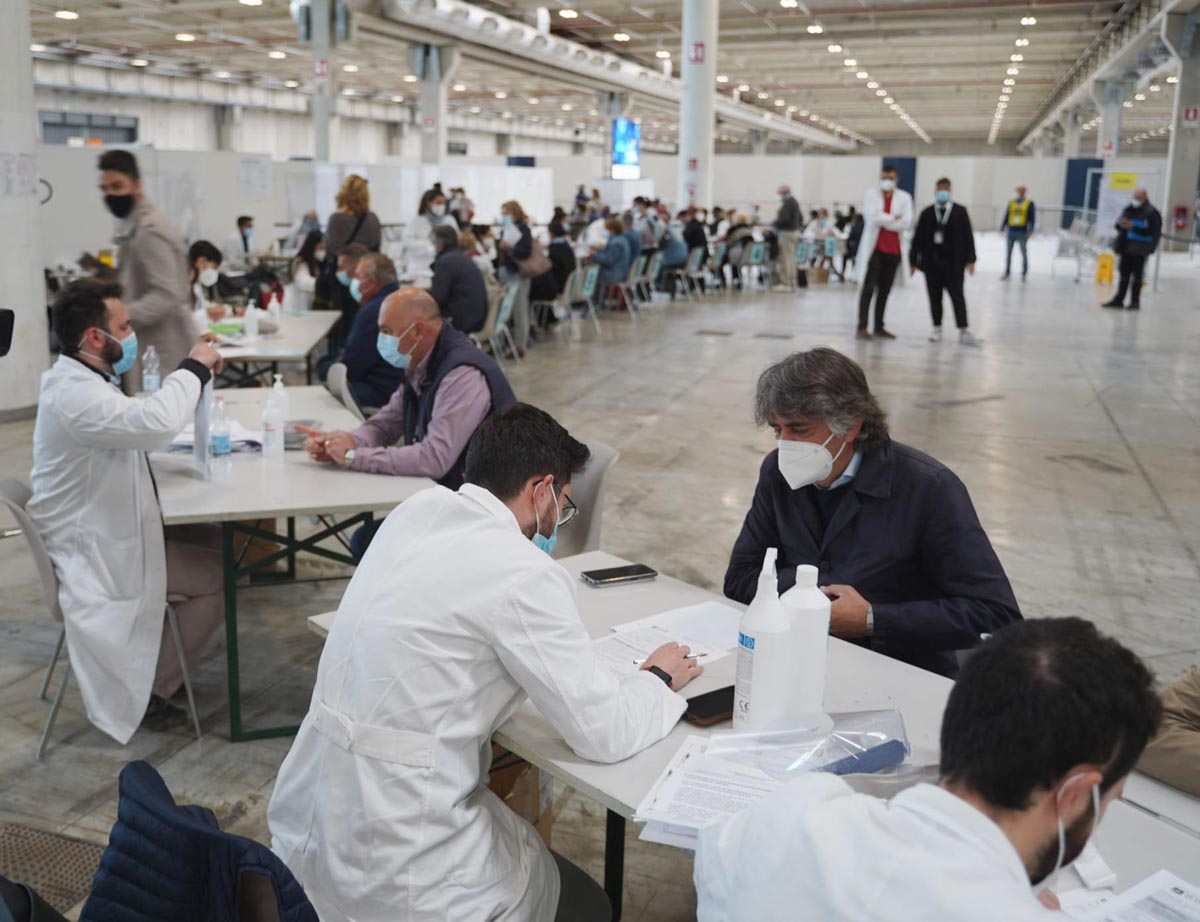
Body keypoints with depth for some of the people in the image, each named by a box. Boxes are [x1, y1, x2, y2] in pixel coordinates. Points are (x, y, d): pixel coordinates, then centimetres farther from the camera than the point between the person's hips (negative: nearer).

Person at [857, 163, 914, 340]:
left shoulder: (904, 198, 7)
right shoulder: (871, 195, 4)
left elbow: (906, 223, -6)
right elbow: (872, 217, -12)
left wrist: (883, 220, -9)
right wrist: (893, 219, -7)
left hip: (894, 250, 3)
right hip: (874, 248, -3)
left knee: (884, 290, 8)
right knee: (868, 288, -8)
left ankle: (879, 327, 14)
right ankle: (862, 327, -9)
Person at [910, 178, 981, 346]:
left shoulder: (960, 212, 4)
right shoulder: (927, 213, 7)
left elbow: (968, 236, 2)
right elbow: (918, 238, 8)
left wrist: (970, 259, -4)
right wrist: (914, 261, 4)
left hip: (953, 263, -2)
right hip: (932, 262, 2)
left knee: (957, 296, -4)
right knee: (934, 297, 5)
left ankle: (964, 332, -4)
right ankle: (937, 329, 16)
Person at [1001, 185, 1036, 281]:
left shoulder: (1029, 203, -1)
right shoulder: (1012, 202, 7)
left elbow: (1032, 218, -4)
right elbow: (1006, 215, 10)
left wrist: (1030, 230, -12)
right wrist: (1002, 228, 7)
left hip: (1022, 232, -3)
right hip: (1011, 231, 3)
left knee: (1024, 253, 2)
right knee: (1008, 252, 8)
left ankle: (1024, 273, 12)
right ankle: (1007, 272, 19)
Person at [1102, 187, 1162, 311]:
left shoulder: (1150, 212, -7)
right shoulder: (1128, 209, 12)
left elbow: (1152, 230, -14)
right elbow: (1119, 226, 17)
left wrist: (1134, 226, -20)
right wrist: (1121, 224, -8)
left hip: (1140, 248, -6)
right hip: (1127, 245, 6)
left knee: (1137, 274, -3)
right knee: (1124, 272, 9)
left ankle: (1135, 301, 4)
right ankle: (1119, 299, 14)